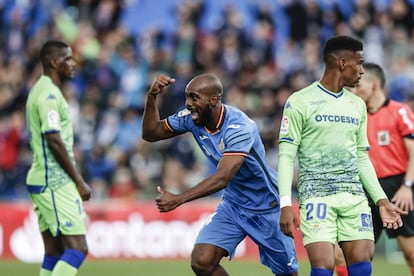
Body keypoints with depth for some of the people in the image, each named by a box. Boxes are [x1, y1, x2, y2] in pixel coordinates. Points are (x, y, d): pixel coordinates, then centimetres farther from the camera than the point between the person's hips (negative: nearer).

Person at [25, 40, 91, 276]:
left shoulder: (44, 90, 17)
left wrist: (75, 179, 20)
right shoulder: (49, 94, -14)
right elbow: (54, 141, -19)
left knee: (54, 253, 8)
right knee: (77, 249, -12)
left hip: (45, 182, 10)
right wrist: (79, 181, -14)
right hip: (54, 183, -10)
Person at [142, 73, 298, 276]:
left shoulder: (239, 127, -30)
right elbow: (151, 133, -1)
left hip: (266, 208, -5)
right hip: (232, 205, 5)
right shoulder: (191, 117, -10)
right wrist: (151, 97, -18)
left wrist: (178, 199, -46)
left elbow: (223, 178, -39)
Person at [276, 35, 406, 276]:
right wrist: (286, 204, -14)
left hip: (354, 196, 5)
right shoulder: (300, 102, -3)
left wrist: (382, 200, 13)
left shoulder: (358, 105, 15)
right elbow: (287, 156, -5)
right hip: (317, 196, -5)